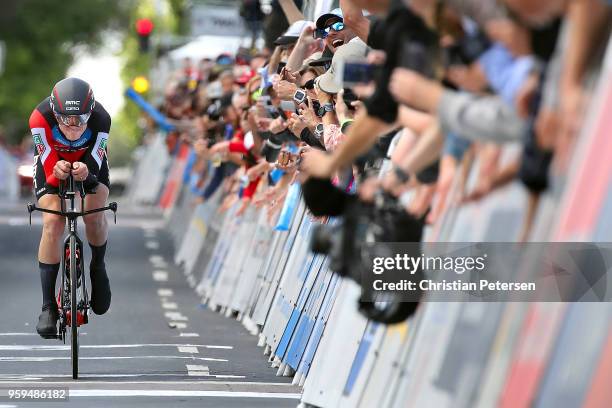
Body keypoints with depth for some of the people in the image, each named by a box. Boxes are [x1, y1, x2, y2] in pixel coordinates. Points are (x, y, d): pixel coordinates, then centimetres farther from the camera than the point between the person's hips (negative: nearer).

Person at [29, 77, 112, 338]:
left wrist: (85, 172, -52)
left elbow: (94, 166, -28)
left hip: (89, 162, 1)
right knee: (52, 223, -18)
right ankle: (48, 306, -13)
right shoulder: (40, 118, -37)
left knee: (94, 216, -22)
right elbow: (49, 165, -30)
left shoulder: (101, 119, -34)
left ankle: (98, 267, 12)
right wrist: (57, 172, -53)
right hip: (52, 163, -1)